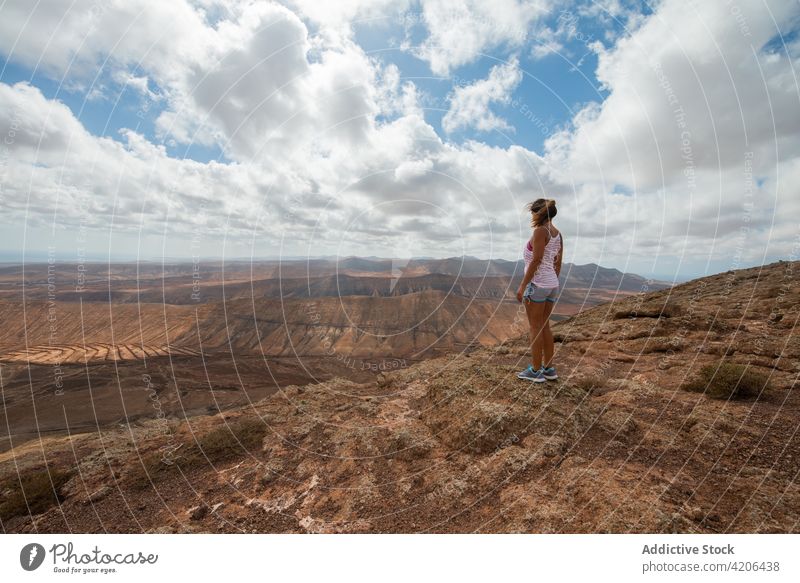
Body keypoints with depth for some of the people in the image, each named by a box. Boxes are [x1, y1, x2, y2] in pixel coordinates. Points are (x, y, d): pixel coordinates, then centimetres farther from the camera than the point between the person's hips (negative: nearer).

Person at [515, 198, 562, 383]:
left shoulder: (540, 231, -11)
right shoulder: (557, 234, 13)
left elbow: (536, 260, -18)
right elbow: (558, 264, 15)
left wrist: (522, 286, -16)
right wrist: (553, 285, 22)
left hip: (537, 283, -8)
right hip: (552, 284, 8)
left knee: (535, 327, 0)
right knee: (545, 326, 14)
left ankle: (535, 370, 8)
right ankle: (548, 368, 21)